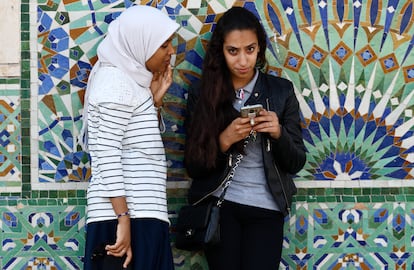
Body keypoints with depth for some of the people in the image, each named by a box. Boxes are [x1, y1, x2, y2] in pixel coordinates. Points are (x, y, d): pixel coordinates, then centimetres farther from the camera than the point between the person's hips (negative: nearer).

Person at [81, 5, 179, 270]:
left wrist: (154, 100, 11)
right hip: (126, 217, -9)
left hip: (140, 215, 9)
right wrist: (123, 220, -21)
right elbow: (108, 155, -17)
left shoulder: (128, 79, 18)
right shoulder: (116, 81, -10)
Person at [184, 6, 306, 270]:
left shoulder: (281, 91, 1)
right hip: (219, 207, 0)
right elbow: (194, 166, -2)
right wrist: (224, 140, -19)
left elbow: (296, 163, 3)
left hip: (265, 210, 0)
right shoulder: (202, 93, -1)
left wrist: (278, 134, -16)